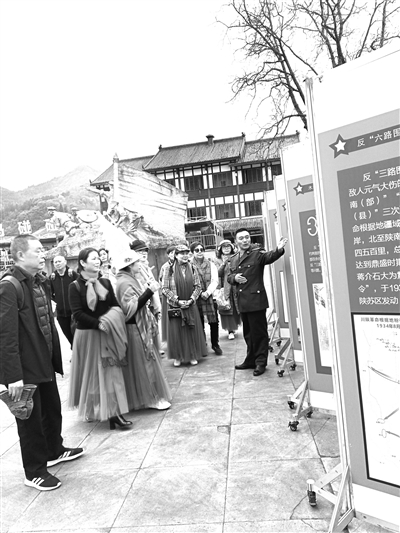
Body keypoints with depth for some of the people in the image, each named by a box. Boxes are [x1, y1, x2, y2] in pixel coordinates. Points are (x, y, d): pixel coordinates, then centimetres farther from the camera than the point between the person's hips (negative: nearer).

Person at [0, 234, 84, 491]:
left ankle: (54, 450, 47)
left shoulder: (41, 282, 4)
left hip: (45, 363, 8)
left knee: (53, 409, 24)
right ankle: (35, 472, 30)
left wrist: (56, 357, 8)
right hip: (25, 368, -8)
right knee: (30, 419, 10)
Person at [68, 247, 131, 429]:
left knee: (110, 372, 5)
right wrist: (98, 324, -21)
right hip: (87, 335, -4)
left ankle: (113, 412, 13)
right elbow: (77, 314, -14)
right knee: (92, 373, 5)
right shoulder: (75, 286, -8)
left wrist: (109, 321, -11)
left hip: (107, 334, 4)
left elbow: (116, 306, 7)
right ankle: (91, 410, 17)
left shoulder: (105, 282, 5)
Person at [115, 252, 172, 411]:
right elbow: (131, 308, -26)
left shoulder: (132, 279, 11)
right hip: (135, 328, -10)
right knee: (143, 363, 0)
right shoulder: (125, 283, -18)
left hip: (141, 326, 10)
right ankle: (152, 397, 12)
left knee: (146, 362, 17)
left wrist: (147, 289, 3)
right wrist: (149, 291, -27)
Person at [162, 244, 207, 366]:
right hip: (175, 306, -2)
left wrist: (191, 299, -9)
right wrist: (177, 301, -13)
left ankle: (193, 356, 21)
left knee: (192, 330, 8)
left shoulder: (192, 269, 3)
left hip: (191, 305, 2)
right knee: (176, 331, 4)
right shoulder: (169, 270, -6)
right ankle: (178, 357, 18)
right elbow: (165, 289, -7)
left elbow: (198, 287, 5)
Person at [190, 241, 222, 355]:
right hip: (196, 298, -1)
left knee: (214, 322, 0)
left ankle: (215, 344, 16)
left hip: (210, 297, 1)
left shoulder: (211, 265, 8)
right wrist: (200, 293, -11)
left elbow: (215, 281, 2)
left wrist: (208, 292, -12)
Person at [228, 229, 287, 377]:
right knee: (248, 333, 17)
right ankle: (251, 360, 30)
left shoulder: (257, 253, -5)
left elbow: (269, 257, -25)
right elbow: (229, 277, 19)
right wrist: (234, 277, -5)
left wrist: (279, 249, -46)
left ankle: (260, 362, 12)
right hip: (242, 302, 7)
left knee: (259, 332, 0)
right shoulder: (233, 259, 14)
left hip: (256, 299, -6)